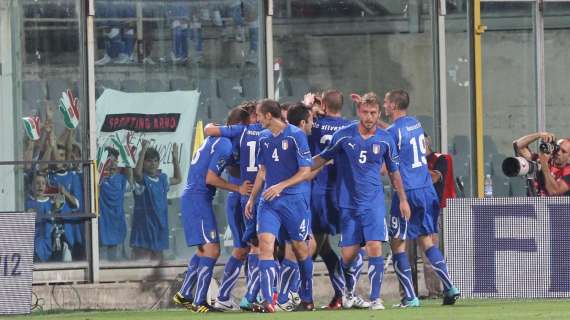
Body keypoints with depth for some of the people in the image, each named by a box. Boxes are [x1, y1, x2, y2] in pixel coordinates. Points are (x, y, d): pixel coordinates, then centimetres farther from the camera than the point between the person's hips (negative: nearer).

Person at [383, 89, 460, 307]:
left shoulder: (393, 132, -12)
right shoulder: (416, 124, 11)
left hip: (407, 192, -7)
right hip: (427, 190, 7)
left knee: (398, 244, 1)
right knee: (426, 241, 14)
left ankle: (410, 297, -3)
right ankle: (449, 288, 4)